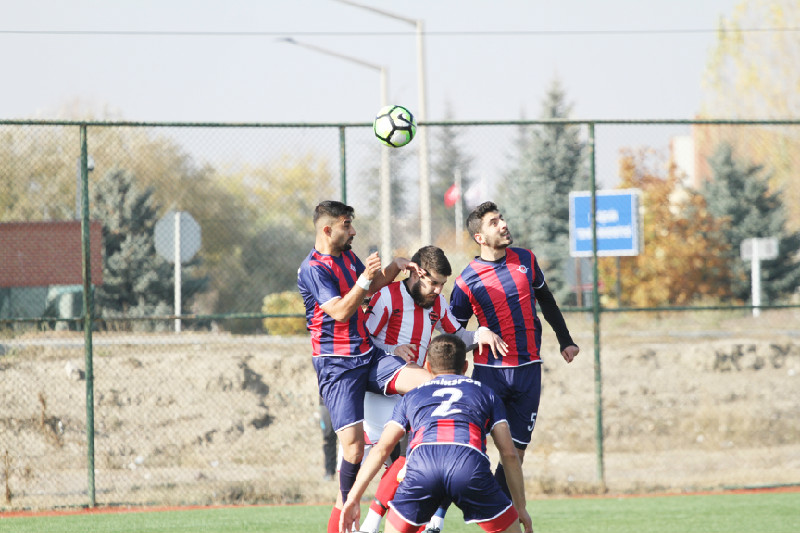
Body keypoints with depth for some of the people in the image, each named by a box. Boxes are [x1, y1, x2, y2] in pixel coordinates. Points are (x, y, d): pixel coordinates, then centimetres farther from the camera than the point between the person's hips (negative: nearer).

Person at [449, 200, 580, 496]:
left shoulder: (525, 260, 7)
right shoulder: (467, 280, -5)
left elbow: (546, 300, 23)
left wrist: (565, 340, 26)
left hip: (528, 369, 4)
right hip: (489, 371, -4)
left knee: (516, 450, 2)